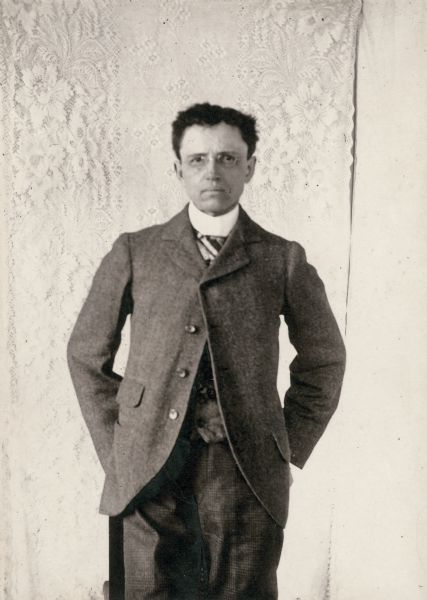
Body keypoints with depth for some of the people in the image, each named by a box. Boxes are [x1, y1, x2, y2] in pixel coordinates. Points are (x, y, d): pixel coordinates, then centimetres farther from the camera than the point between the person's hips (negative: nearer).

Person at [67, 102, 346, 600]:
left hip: (247, 476, 0)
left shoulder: (283, 260, 2)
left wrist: (289, 447, 7)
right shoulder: (134, 253, 3)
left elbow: (324, 361, 12)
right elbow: (87, 355, 10)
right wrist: (114, 447, 5)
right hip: (151, 472, 1)